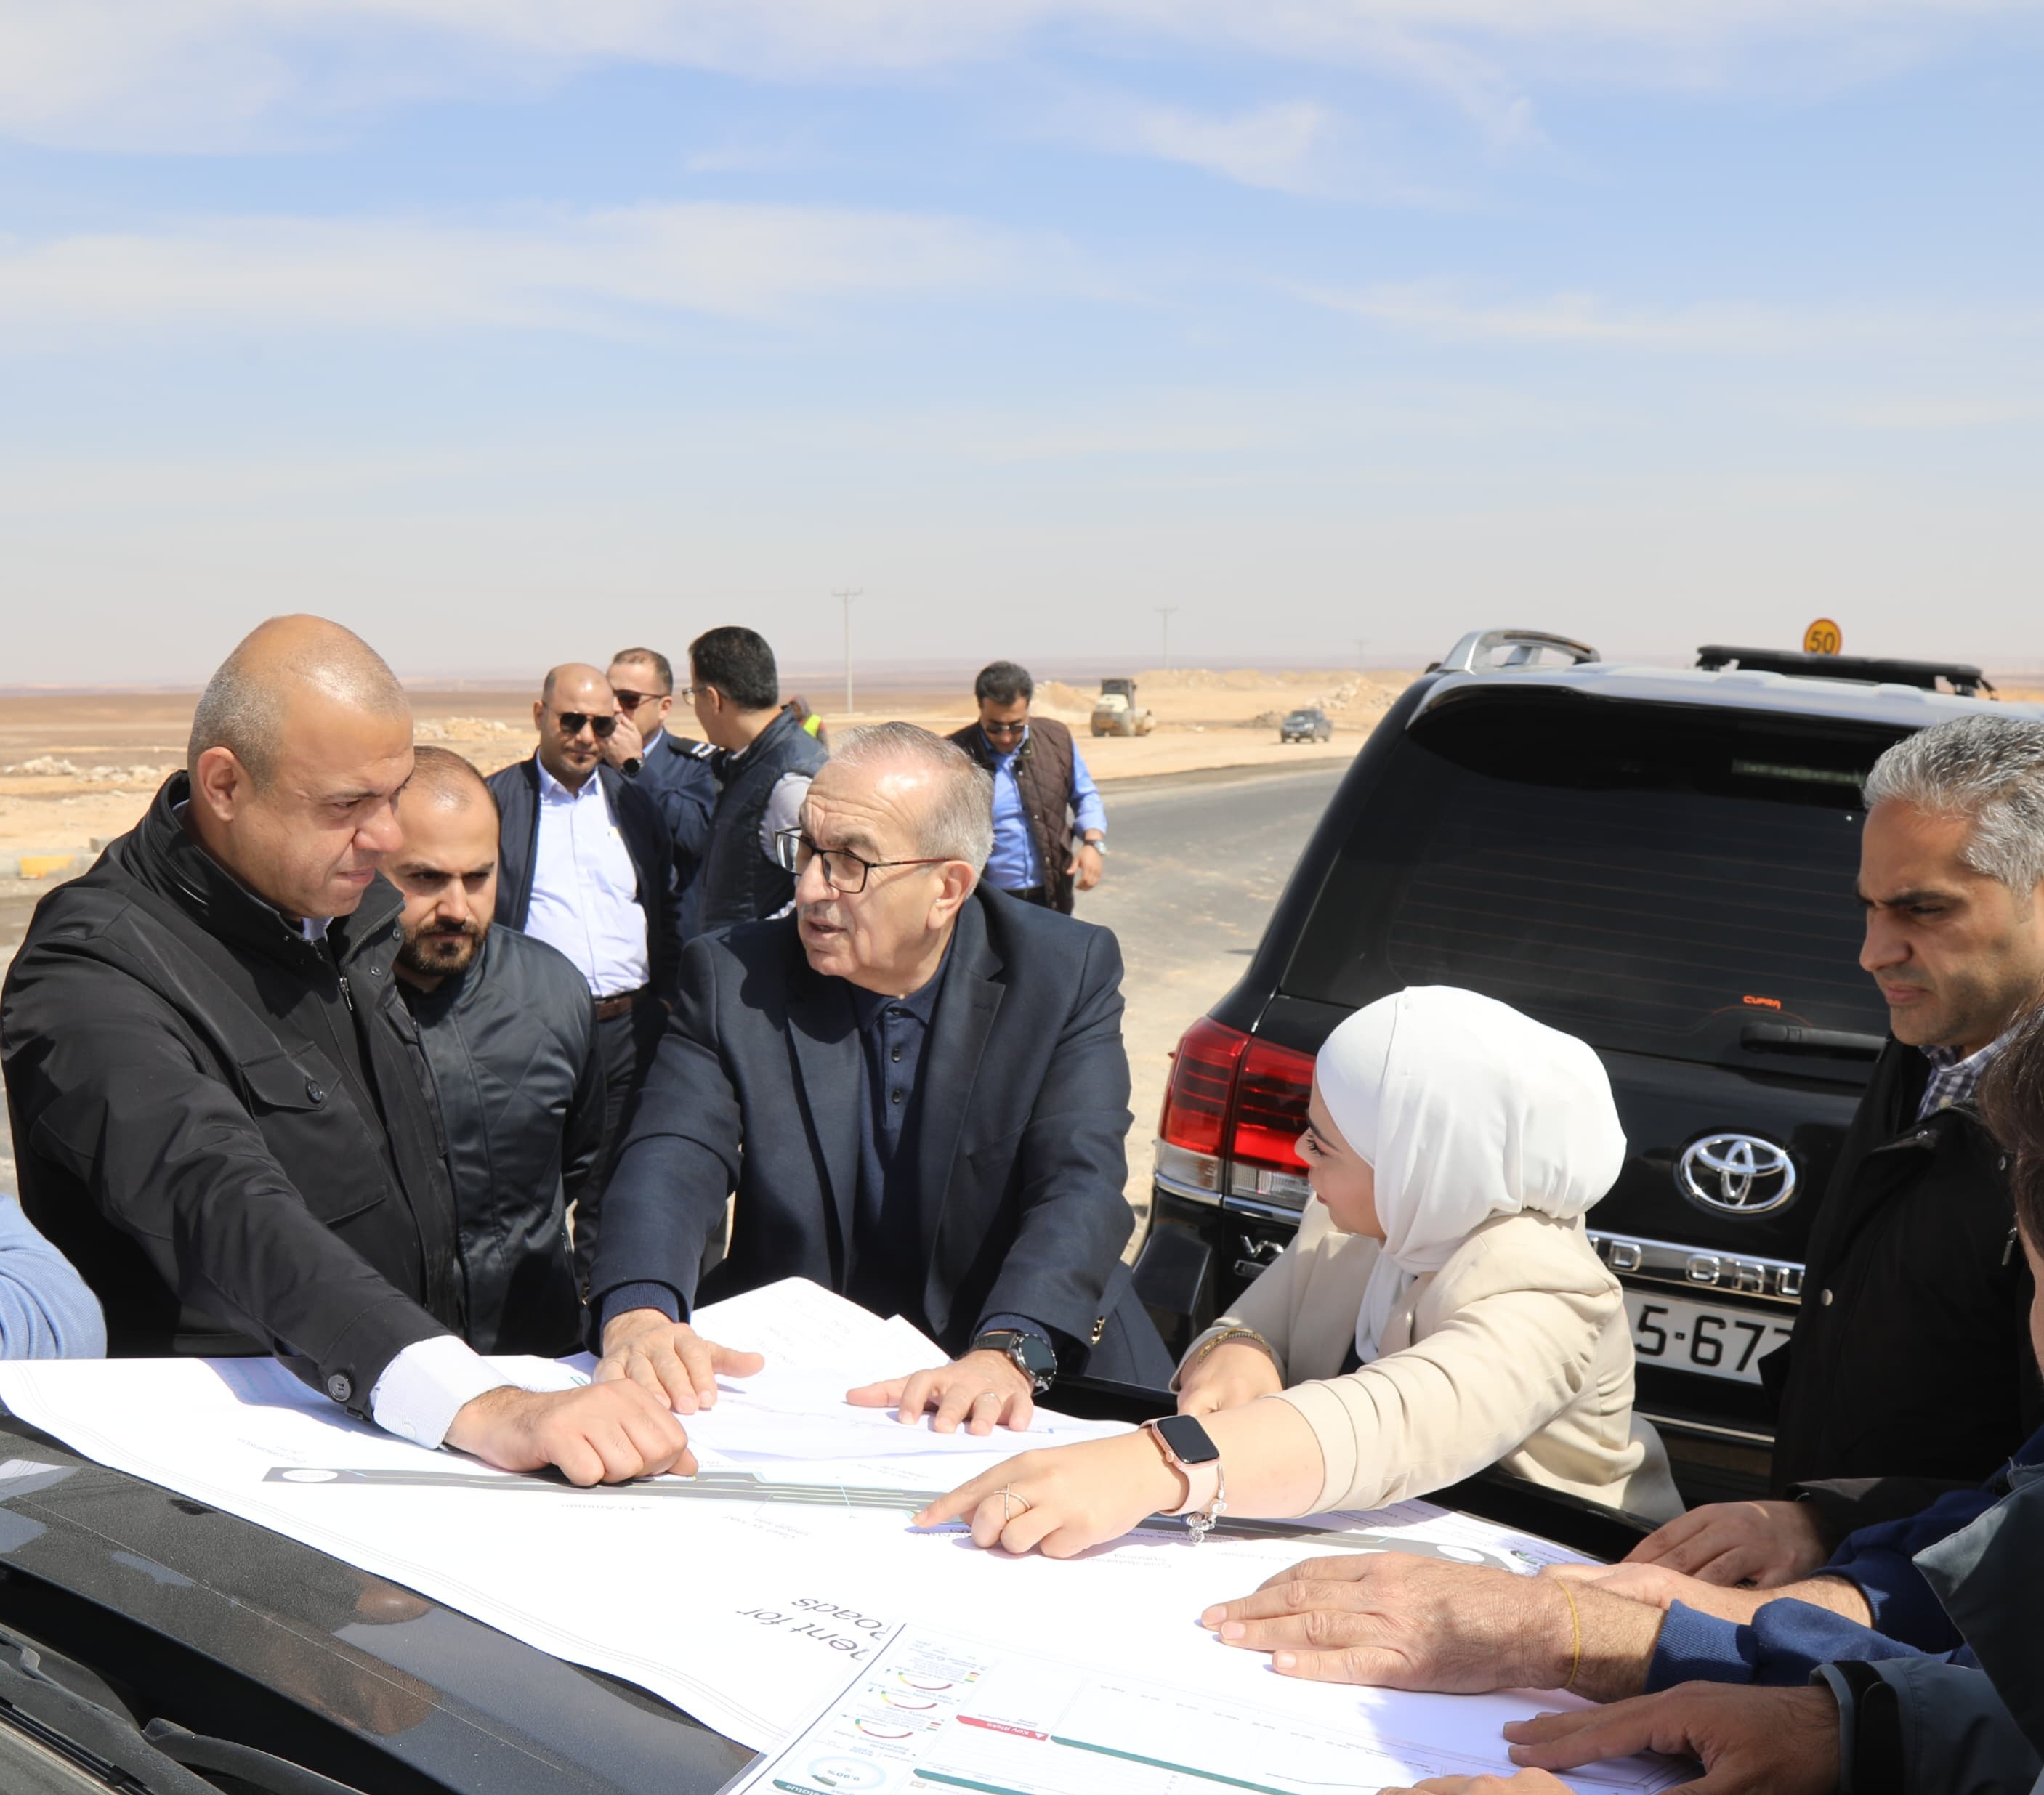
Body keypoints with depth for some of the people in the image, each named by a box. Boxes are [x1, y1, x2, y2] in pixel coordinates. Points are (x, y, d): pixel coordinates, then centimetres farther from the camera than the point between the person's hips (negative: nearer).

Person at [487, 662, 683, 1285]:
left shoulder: (635, 802, 11)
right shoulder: (494, 801, -1)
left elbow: (666, 909, 16)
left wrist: (666, 999, 10)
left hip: (630, 1024, 4)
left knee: (613, 1182, 13)